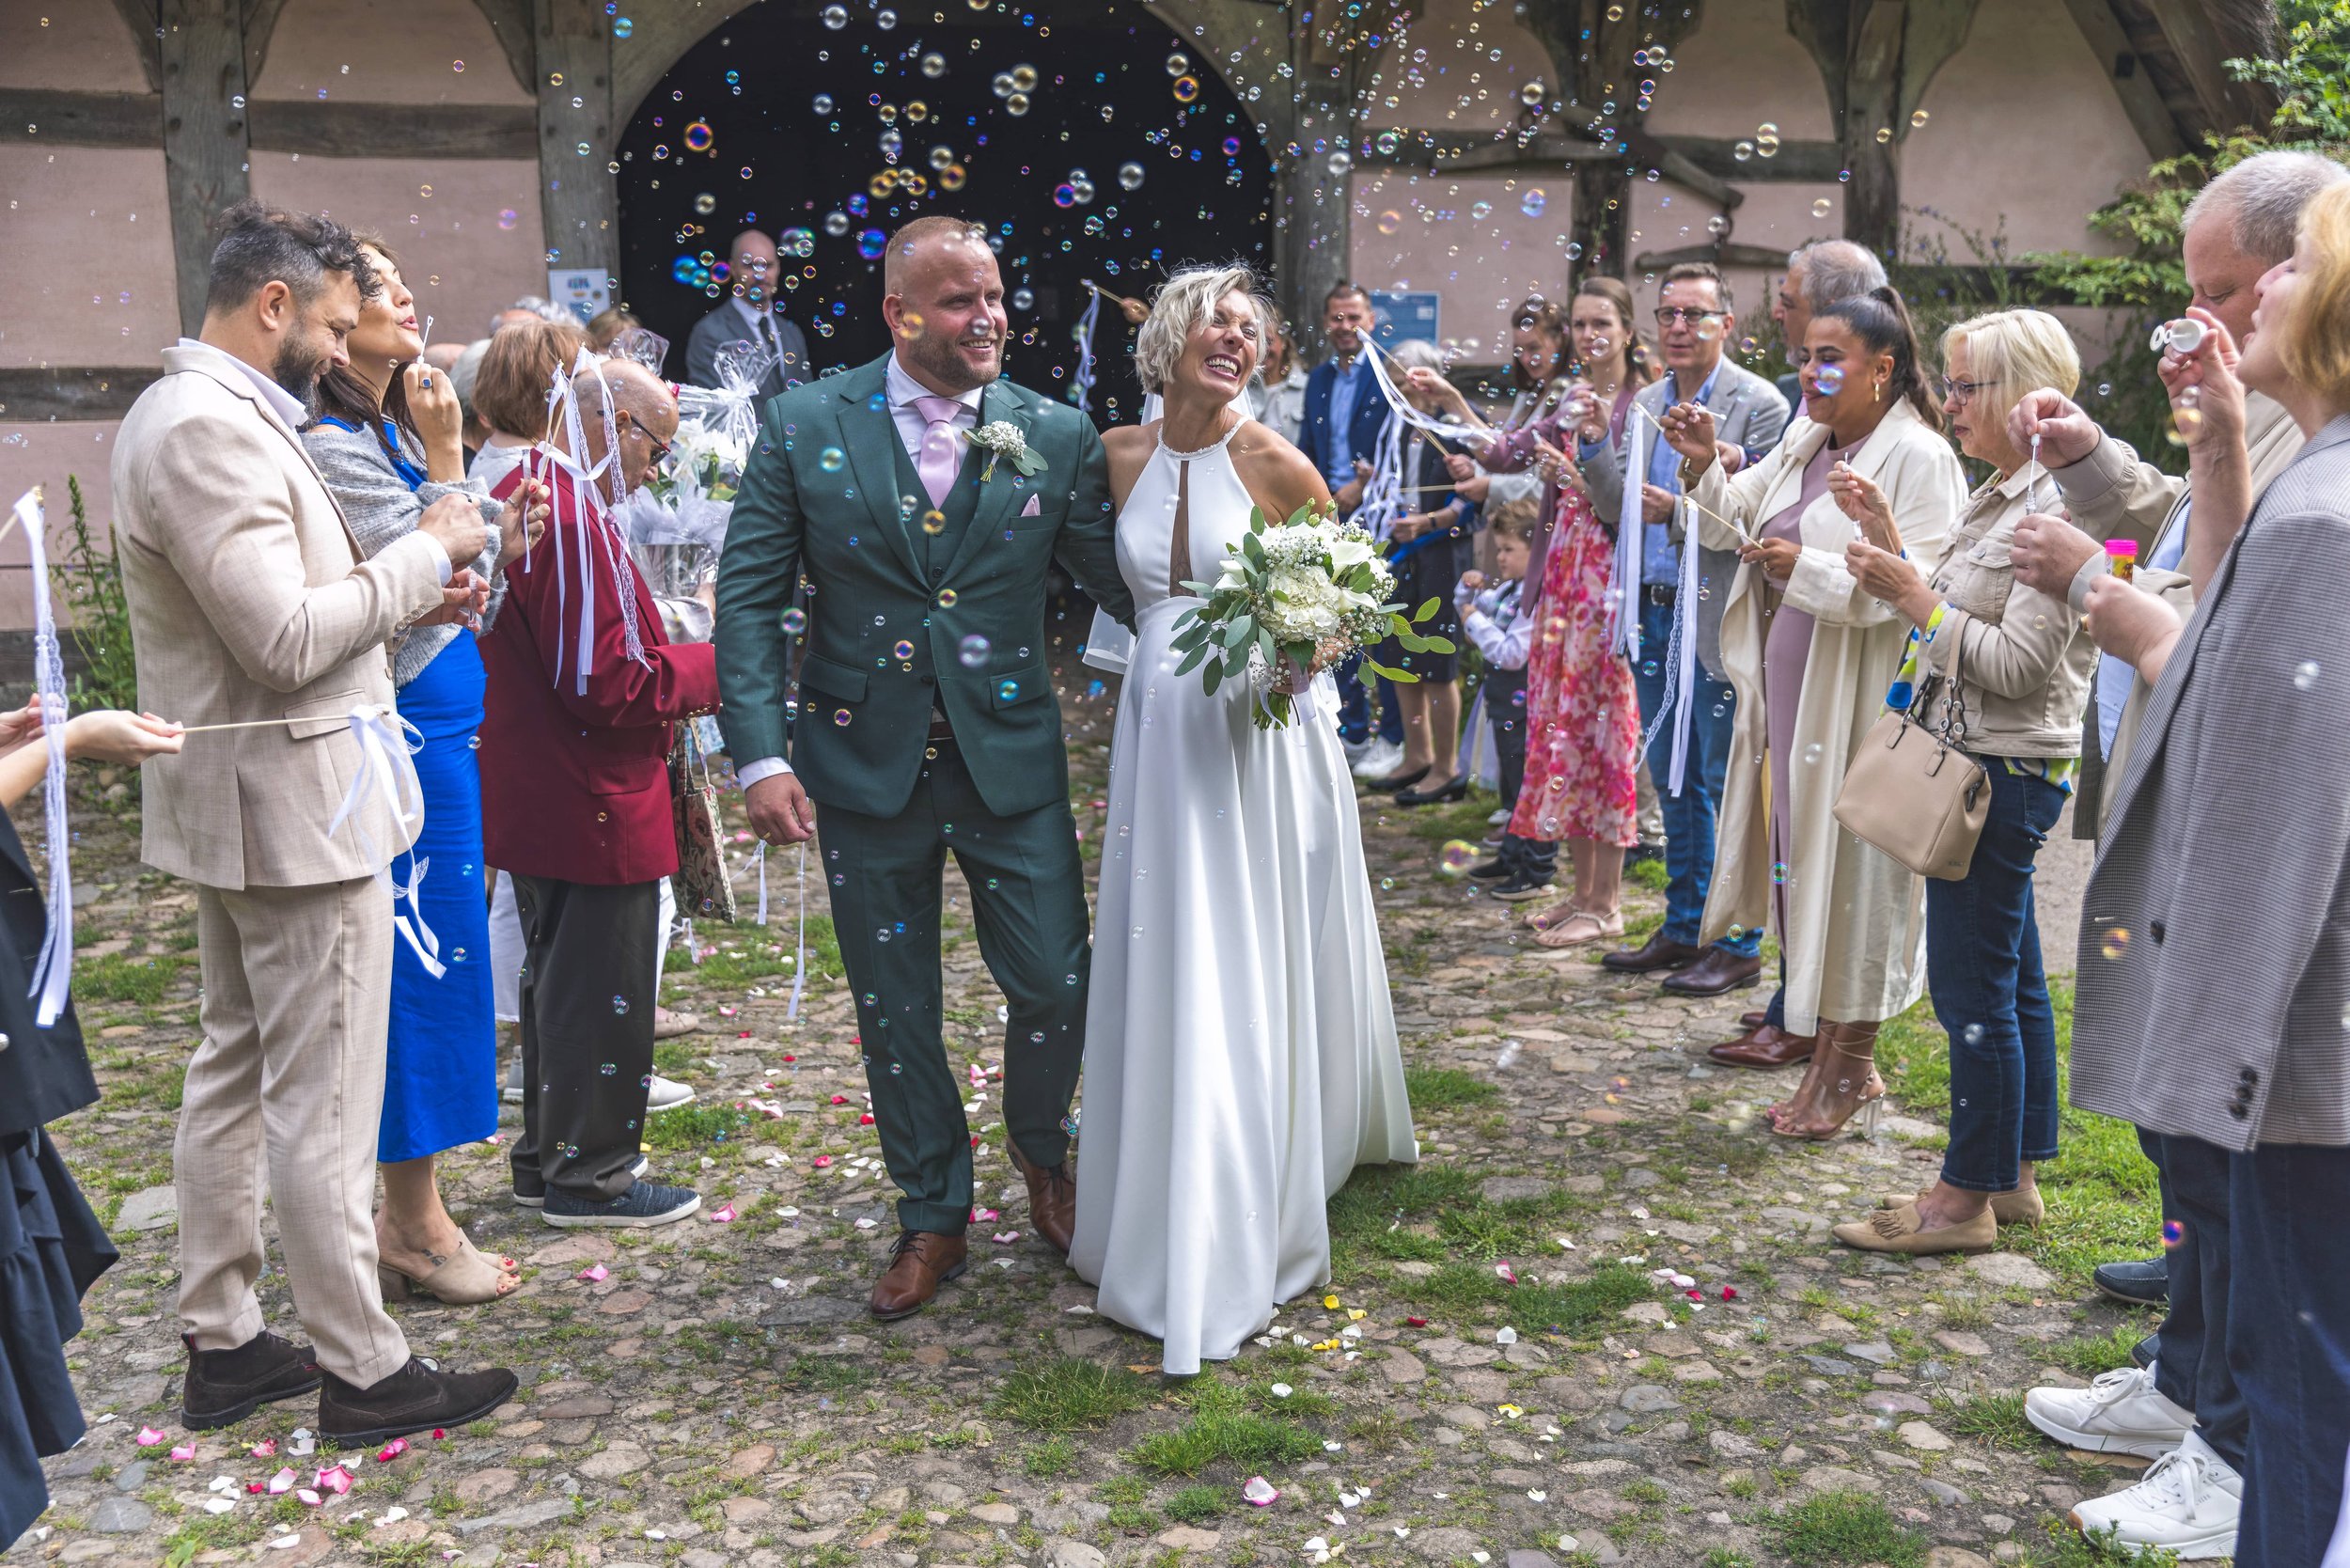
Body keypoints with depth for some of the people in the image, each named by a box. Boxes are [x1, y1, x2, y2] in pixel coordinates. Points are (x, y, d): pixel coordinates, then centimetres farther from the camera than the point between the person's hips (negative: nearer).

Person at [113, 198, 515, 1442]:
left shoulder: (191, 413, 13)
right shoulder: (209, 427, -20)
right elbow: (285, 641, -25)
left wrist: (408, 594, 5)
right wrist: (425, 553, -14)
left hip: (241, 804, 11)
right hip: (293, 806, -11)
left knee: (234, 1073, 17)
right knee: (324, 1101, -1)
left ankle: (221, 1342, 29)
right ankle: (361, 1370, 11)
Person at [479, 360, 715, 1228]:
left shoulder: (521, 495, 10)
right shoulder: (571, 521, -23)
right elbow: (606, 684, -25)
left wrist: (670, 662, 9)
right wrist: (707, 668, -11)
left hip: (533, 793, 11)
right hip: (593, 805, -11)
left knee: (558, 978, 21)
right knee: (601, 989, 3)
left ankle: (547, 1154, 34)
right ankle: (589, 1177, 16)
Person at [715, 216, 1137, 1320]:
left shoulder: (1058, 434, -1)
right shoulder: (806, 425, -3)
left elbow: (1122, 580, 1)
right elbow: (749, 597, -4)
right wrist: (759, 755, -13)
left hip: (1011, 761, 0)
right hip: (866, 764, 0)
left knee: (1056, 984, 4)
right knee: (892, 1008, 11)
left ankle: (1041, 1149, 37)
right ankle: (932, 1213, 33)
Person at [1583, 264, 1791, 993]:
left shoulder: (1759, 405, -8)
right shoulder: (1644, 405, 12)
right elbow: (1617, 508, 10)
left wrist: (1682, 511, -22)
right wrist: (1594, 446, -4)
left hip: (1718, 623, -7)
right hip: (1656, 616, 7)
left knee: (1728, 788, 0)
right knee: (1674, 783, 15)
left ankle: (1738, 945, 10)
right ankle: (1683, 927, 26)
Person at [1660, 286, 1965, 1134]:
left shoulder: (1919, 458, -13)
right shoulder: (1806, 441, 12)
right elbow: (1735, 525, 15)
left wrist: (1805, 568, -26)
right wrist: (1706, 466, -1)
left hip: (1858, 702, -8)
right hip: (1786, 690, 8)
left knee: (1850, 864, -1)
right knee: (1795, 852, 16)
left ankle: (1849, 1062, 11)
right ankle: (1805, 1017, 33)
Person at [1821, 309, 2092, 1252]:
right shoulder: (1995, 500, 15)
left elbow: (2017, 663, -21)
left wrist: (1914, 596, -17)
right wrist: (1892, 551, 8)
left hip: (2005, 773, -10)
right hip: (1973, 762, 10)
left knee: (1971, 986, -4)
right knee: (2011, 982, 15)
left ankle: (1967, 1195, 6)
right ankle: (2014, 1176, 25)